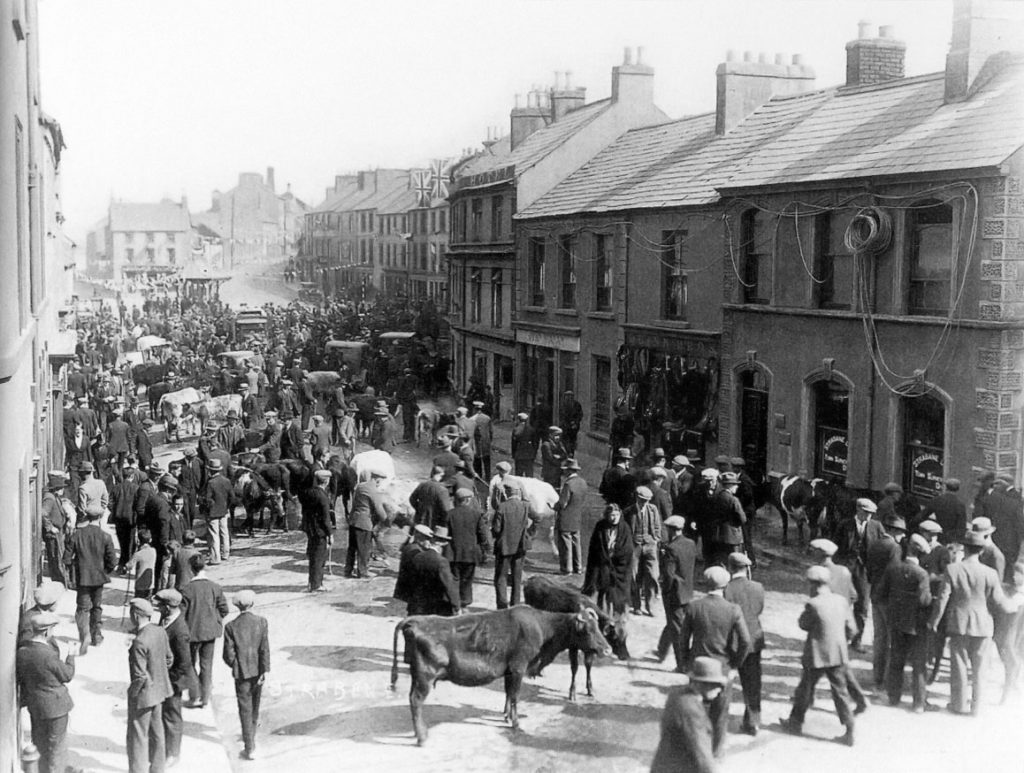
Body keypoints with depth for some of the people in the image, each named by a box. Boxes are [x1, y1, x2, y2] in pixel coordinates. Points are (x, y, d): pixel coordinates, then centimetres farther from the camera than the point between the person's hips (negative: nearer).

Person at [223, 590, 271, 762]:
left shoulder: (231, 627, -10)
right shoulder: (261, 622, -7)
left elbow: (228, 654, -9)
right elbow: (265, 649, -11)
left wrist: (235, 666, 10)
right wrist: (265, 671, -8)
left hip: (242, 672, -2)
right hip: (258, 670, 3)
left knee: (245, 709, 3)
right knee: (255, 706, 23)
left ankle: (250, 748, 1)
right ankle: (250, 736, 43)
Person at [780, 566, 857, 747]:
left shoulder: (813, 604, -20)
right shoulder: (840, 601, -2)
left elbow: (803, 624, -5)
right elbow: (851, 630, 4)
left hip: (817, 656, -4)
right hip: (839, 655, 4)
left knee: (805, 689, 14)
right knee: (840, 692, 10)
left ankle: (796, 723, 30)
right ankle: (849, 732, 9)